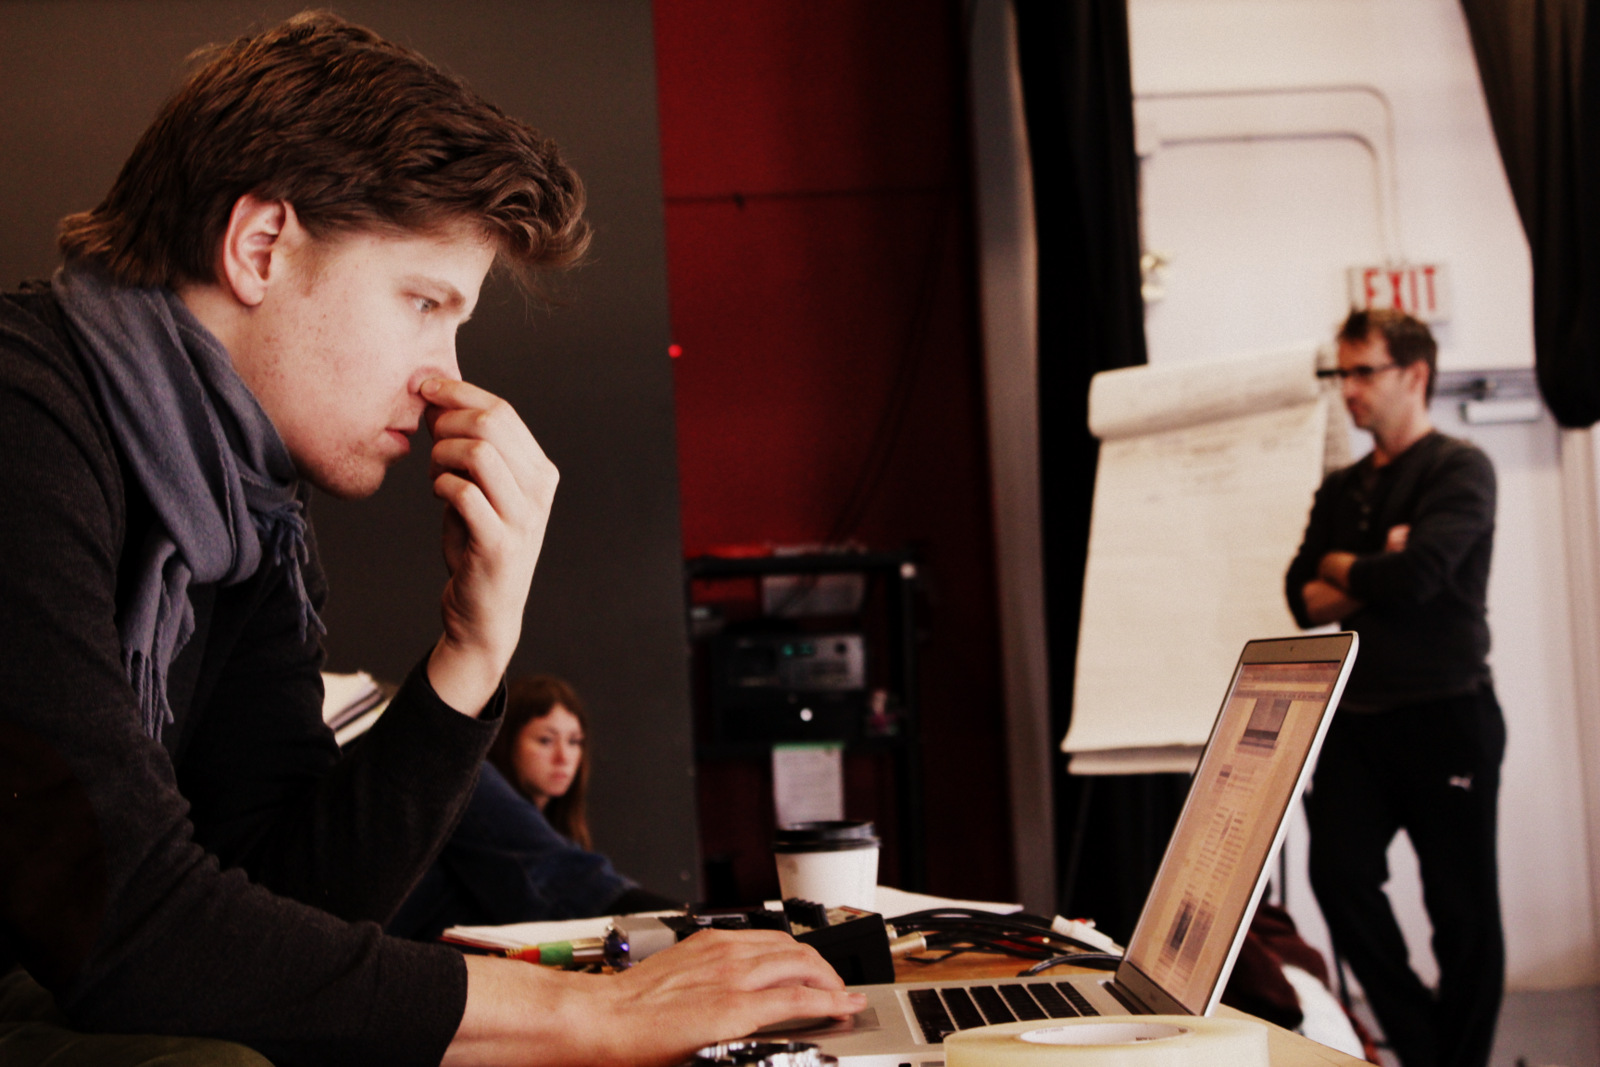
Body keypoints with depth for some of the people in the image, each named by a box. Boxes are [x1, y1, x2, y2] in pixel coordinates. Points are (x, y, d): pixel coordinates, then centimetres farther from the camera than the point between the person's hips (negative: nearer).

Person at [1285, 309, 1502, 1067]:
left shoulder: (1458, 470, -3)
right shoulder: (1341, 490, 17)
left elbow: (1416, 576, -17)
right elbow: (1304, 598, 7)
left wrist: (1341, 569, 2)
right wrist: (1379, 575, -10)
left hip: (1445, 715, -5)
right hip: (1355, 719, 6)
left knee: (1462, 905, 1)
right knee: (1339, 875, -6)